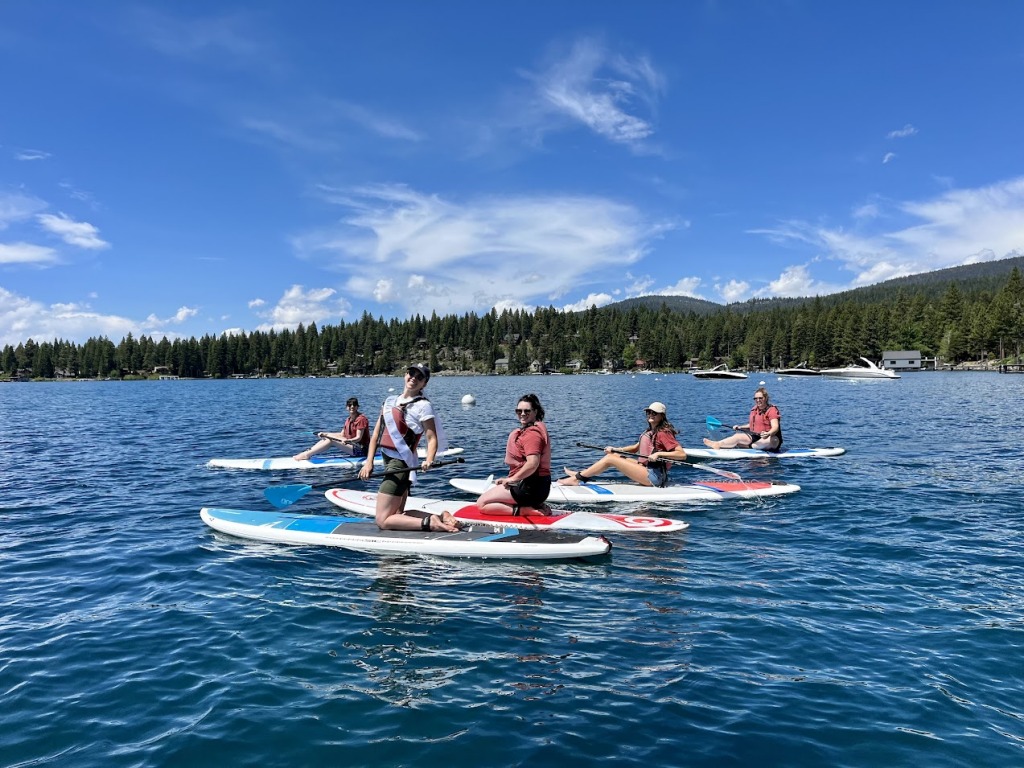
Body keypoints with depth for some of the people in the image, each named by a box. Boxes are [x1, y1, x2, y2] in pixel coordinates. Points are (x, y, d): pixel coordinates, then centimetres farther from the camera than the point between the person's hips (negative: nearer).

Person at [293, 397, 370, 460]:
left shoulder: (361, 419, -13)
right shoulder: (348, 420, 15)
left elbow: (358, 438, -19)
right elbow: (342, 435, 15)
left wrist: (348, 440, -38)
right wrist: (325, 434, 8)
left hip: (361, 449, -9)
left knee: (331, 440, -21)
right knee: (327, 437, 1)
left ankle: (306, 455, -25)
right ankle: (308, 451, -12)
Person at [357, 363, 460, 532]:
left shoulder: (423, 405, -7)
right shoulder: (390, 401, 14)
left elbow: (432, 439, -13)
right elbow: (376, 433, 11)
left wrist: (429, 461, -32)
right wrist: (369, 461, 0)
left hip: (401, 465, -9)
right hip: (389, 462, 9)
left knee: (383, 521, -12)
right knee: (397, 515, 12)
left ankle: (429, 522, -12)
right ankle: (440, 517, 12)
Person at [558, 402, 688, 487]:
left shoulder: (663, 433, -11)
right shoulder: (650, 432, 16)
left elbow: (682, 455, -20)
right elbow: (635, 448, 20)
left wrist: (659, 454, -28)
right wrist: (615, 449, 8)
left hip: (653, 477, -9)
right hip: (646, 469, 9)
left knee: (610, 459, -11)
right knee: (612, 455, 8)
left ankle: (577, 478, -4)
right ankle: (582, 475, 5)